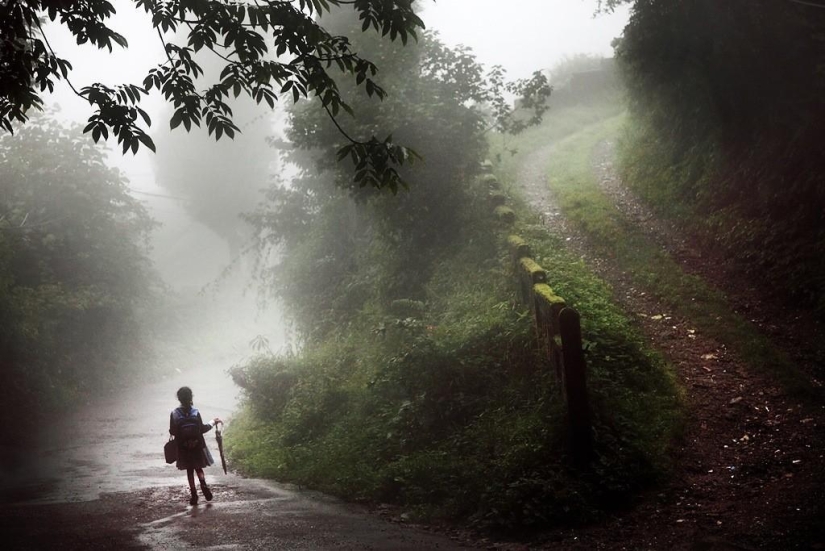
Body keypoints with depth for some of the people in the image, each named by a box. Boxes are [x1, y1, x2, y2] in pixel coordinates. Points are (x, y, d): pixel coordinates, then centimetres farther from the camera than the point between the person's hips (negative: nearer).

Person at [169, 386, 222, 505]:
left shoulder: (174, 414, -11)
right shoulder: (196, 412, -13)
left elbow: (172, 432, -7)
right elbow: (202, 429, -7)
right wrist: (213, 422, 7)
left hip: (183, 449, 0)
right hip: (197, 446, 0)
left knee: (189, 471, 13)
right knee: (199, 468, 17)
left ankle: (193, 494, 11)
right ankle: (203, 484, -10)